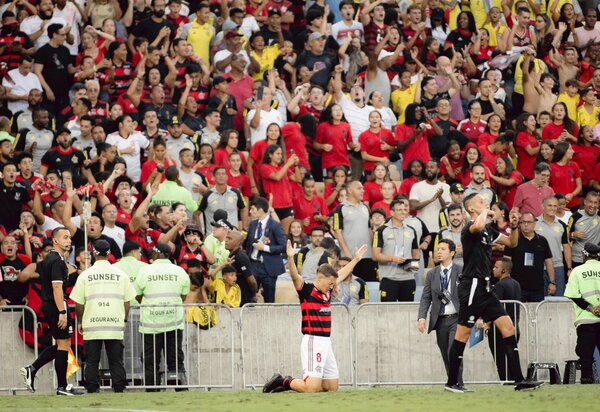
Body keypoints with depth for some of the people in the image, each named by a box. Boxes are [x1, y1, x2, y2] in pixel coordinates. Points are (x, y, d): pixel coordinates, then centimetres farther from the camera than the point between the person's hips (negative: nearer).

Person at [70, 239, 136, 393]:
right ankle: (119, 388, 2)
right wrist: (124, 320, 18)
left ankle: (92, 389, 0)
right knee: (116, 361, 6)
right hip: (115, 325, 1)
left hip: (92, 325, -1)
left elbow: (79, 304, 1)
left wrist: (79, 322, 14)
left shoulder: (85, 275, -1)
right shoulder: (121, 274, 3)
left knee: (92, 362, 4)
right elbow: (127, 301, 6)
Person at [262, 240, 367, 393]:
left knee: (332, 387, 9)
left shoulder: (328, 292, 15)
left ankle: (289, 383, 19)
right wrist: (290, 258, -40)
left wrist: (356, 259, 40)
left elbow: (341, 275, 31)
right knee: (311, 389, -18)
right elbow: (295, 276, -23)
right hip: (313, 342, -9)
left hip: (326, 343, 9)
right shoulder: (306, 290, -6)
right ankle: (283, 381, 6)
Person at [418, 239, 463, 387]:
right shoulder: (432, 274, 11)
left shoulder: (462, 272, -1)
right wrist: (422, 318, -7)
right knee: (446, 356, 6)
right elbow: (425, 298, 7)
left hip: (457, 318, -5)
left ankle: (457, 384, -16)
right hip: (440, 320, 5)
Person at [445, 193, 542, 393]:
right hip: (472, 287, -9)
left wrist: (514, 226, 5)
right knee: (463, 334, -2)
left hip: (484, 289, 9)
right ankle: (451, 383, 6)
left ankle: (519, 380, -1)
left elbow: (511, 243, 25)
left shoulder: (488, 230, 16)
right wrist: (485, 213, -16)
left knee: (508, 327, 1)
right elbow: (477, 226, -37)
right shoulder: (470, 228, -11)